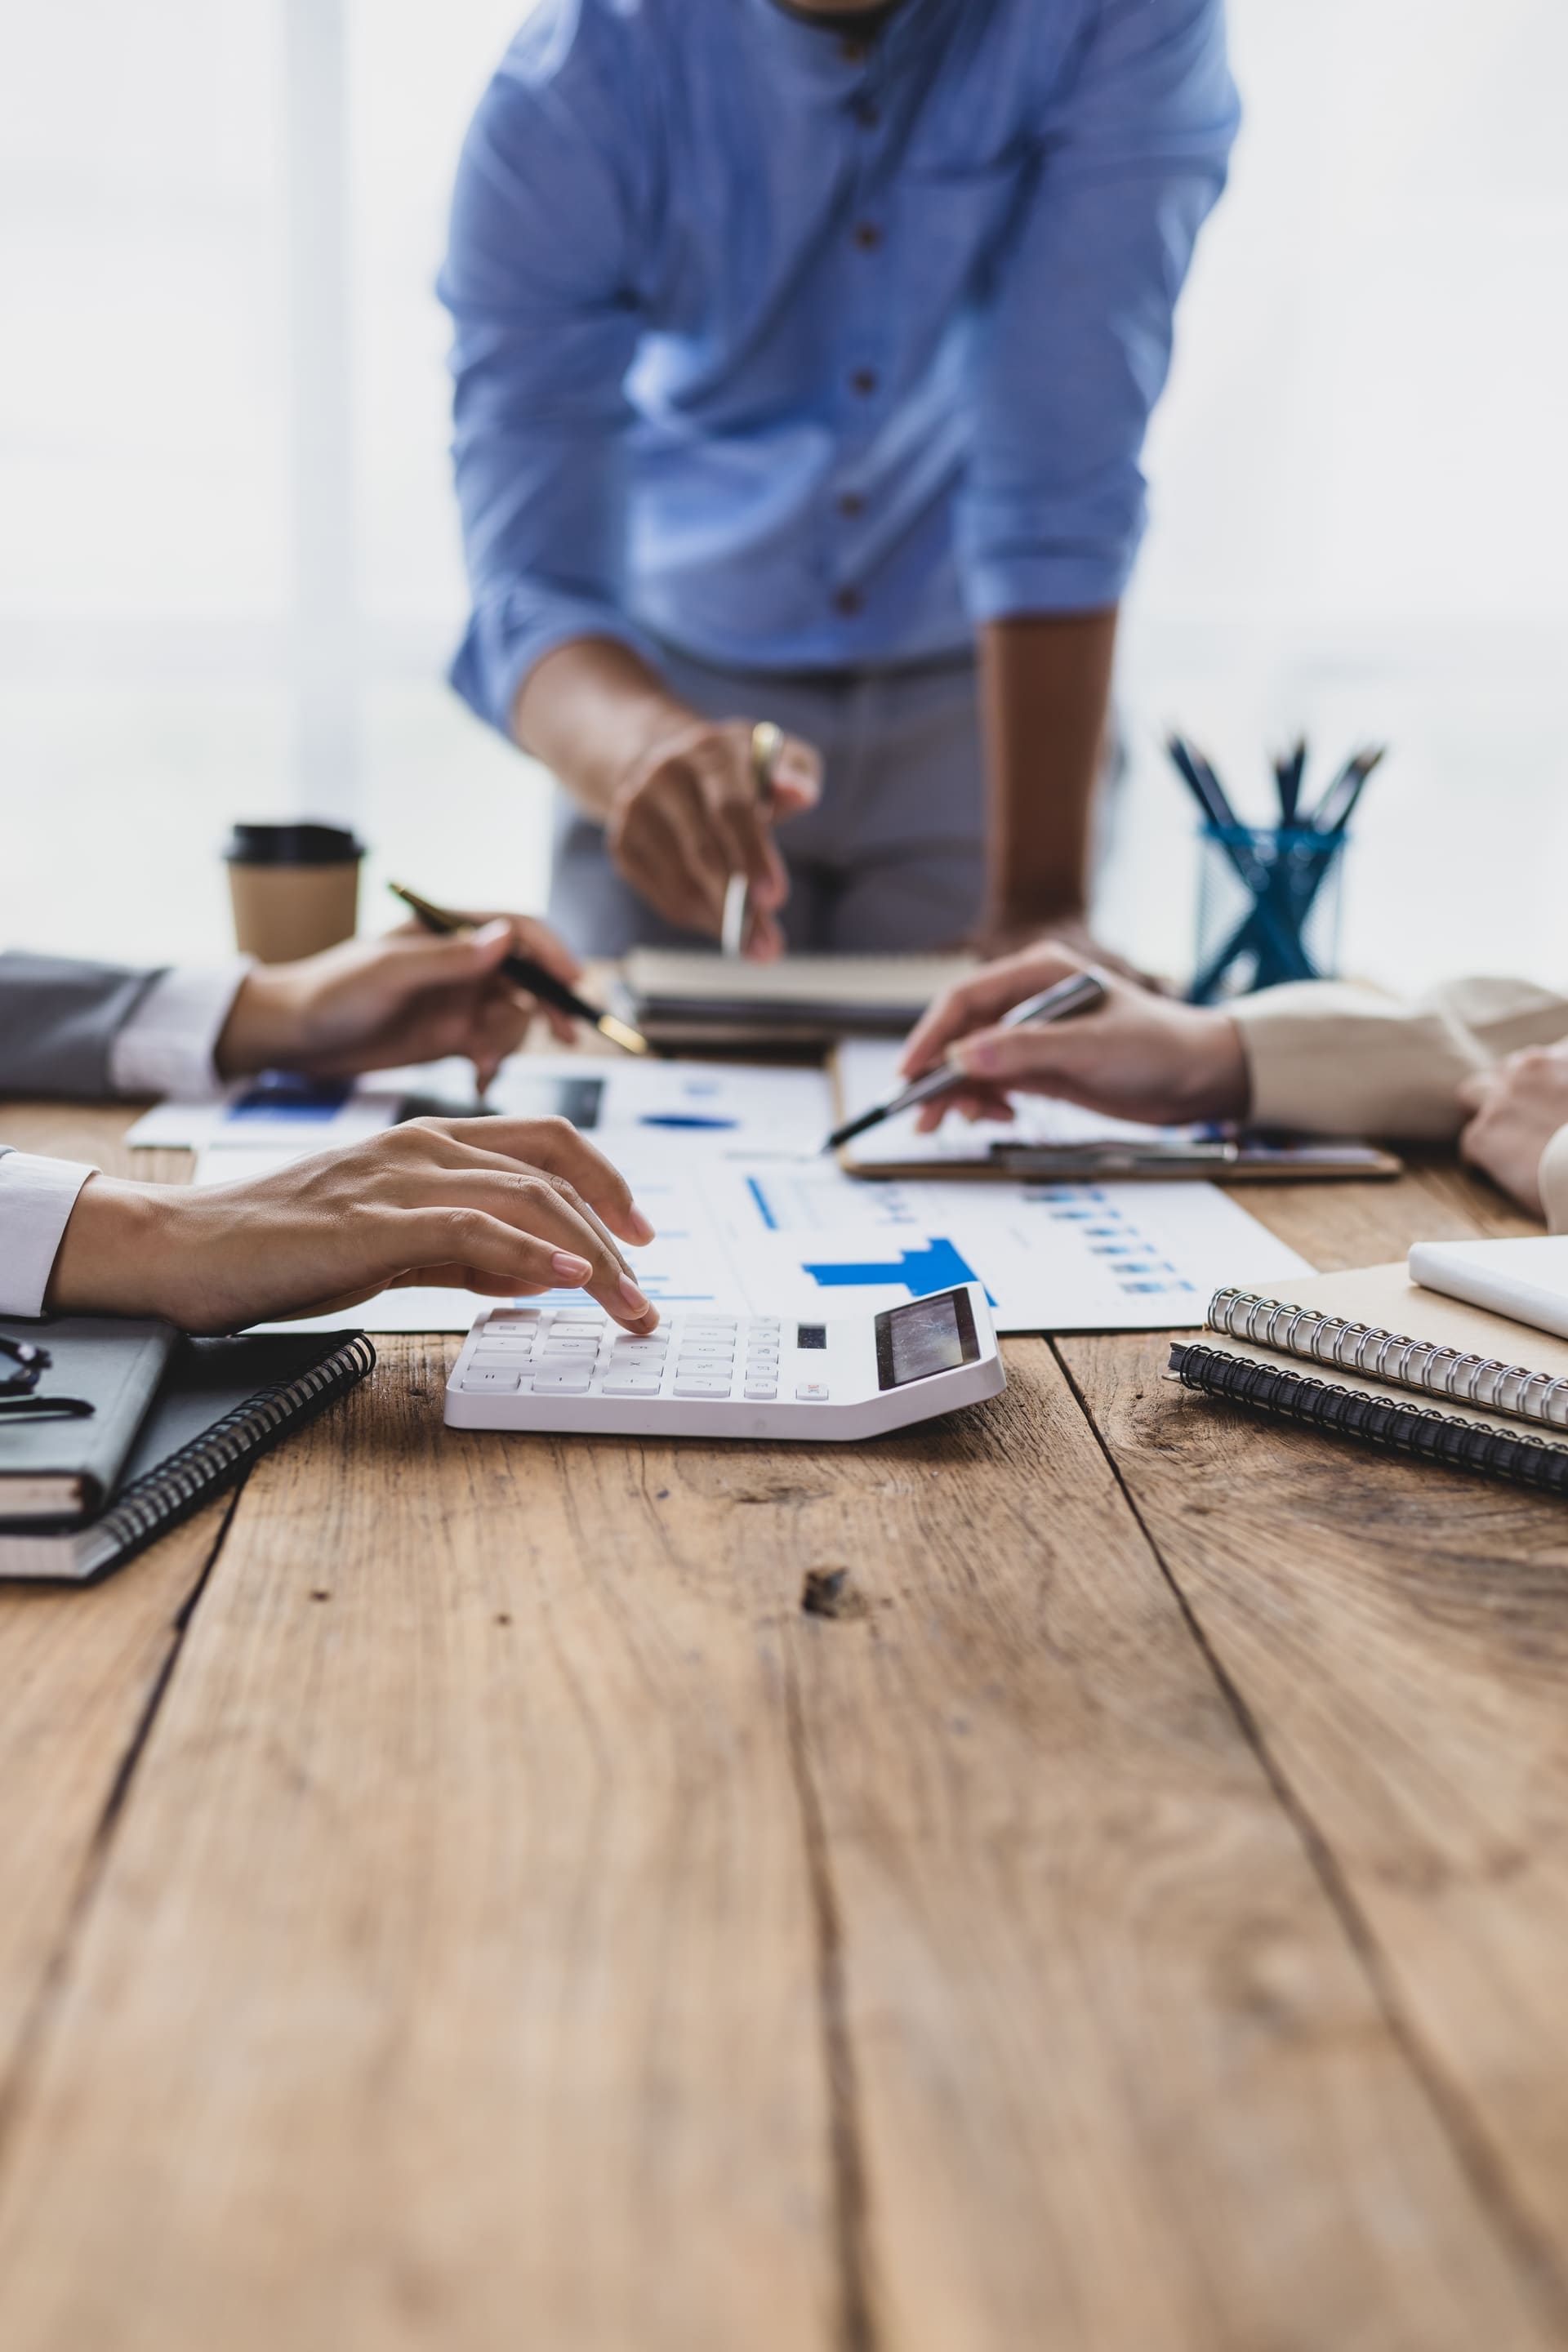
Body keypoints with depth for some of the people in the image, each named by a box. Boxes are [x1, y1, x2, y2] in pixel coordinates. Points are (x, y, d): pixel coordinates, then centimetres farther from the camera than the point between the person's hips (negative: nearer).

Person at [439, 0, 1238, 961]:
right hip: (684, 687, 1)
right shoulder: (565, 94, -20)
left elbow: (1065, 474, -26)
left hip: (995, 690, 0)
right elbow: (534, 586, -25)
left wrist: (1040, 897, -32)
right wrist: (643, 745, -48)